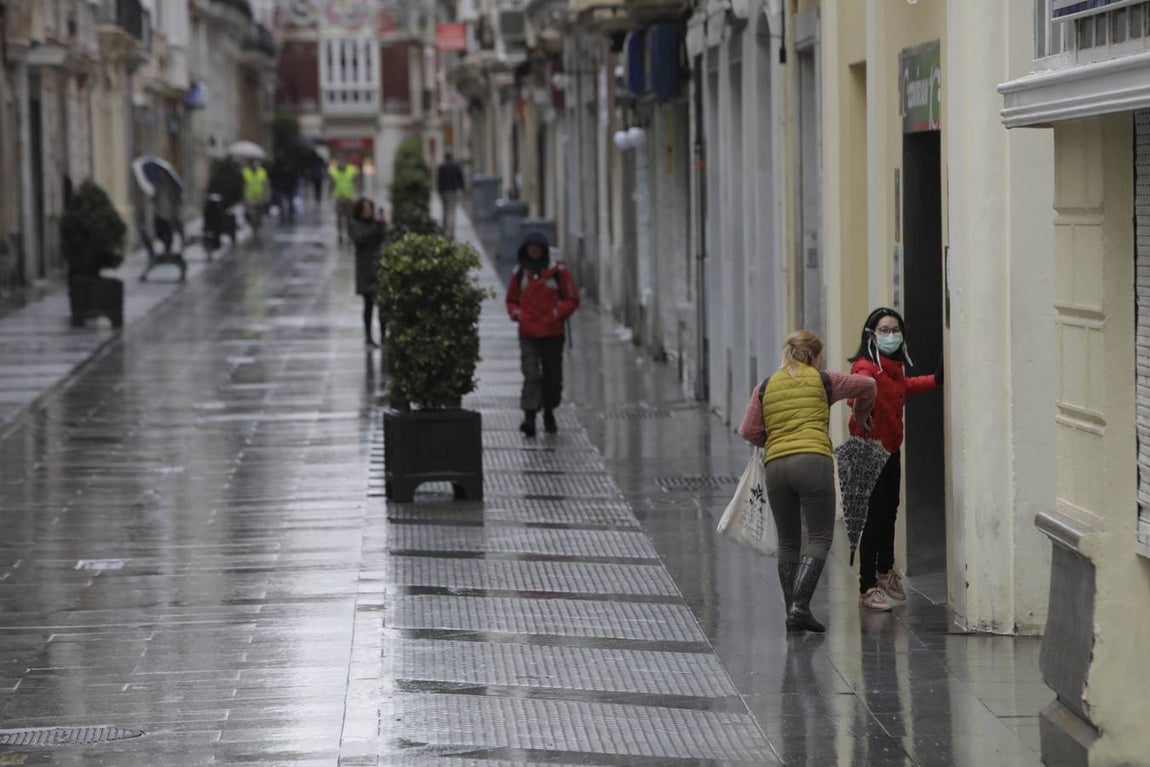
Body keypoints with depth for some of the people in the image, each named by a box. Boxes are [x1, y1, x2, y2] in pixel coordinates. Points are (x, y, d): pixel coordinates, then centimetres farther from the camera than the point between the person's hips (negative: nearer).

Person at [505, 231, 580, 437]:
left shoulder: (557, 271, 0)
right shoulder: (520, 273, 7)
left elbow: (572, 299, 1)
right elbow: (512, 300, 19)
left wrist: (556, 315, -13)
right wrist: (515, 312, -3)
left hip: (552, 333, 0)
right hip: (528, 335, 0)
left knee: (553, 377, 11)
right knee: (531, 376, -13)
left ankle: (549, 413, 31)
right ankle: (529, 418, -21)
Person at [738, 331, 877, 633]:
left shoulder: (765, 388, 15)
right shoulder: (823, 381, 11)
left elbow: (748, 431, 9)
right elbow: (867, 385, 23)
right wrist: (860, 418, 41)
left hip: (775, 466, 3)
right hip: (814, 461, -3)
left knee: (788, 542, 12)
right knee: (819, 538, -1)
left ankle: (792, 612, 9)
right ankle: (800, 605, -16)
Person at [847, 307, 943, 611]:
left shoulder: (894, 367, 8)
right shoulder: (866, 367, -21)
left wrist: (937, 380, 33)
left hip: (891, 451, 9)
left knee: (889, 512, 23)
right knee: (874, 518, -4)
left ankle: (885, 572, 42)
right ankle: (868, 588, 5)